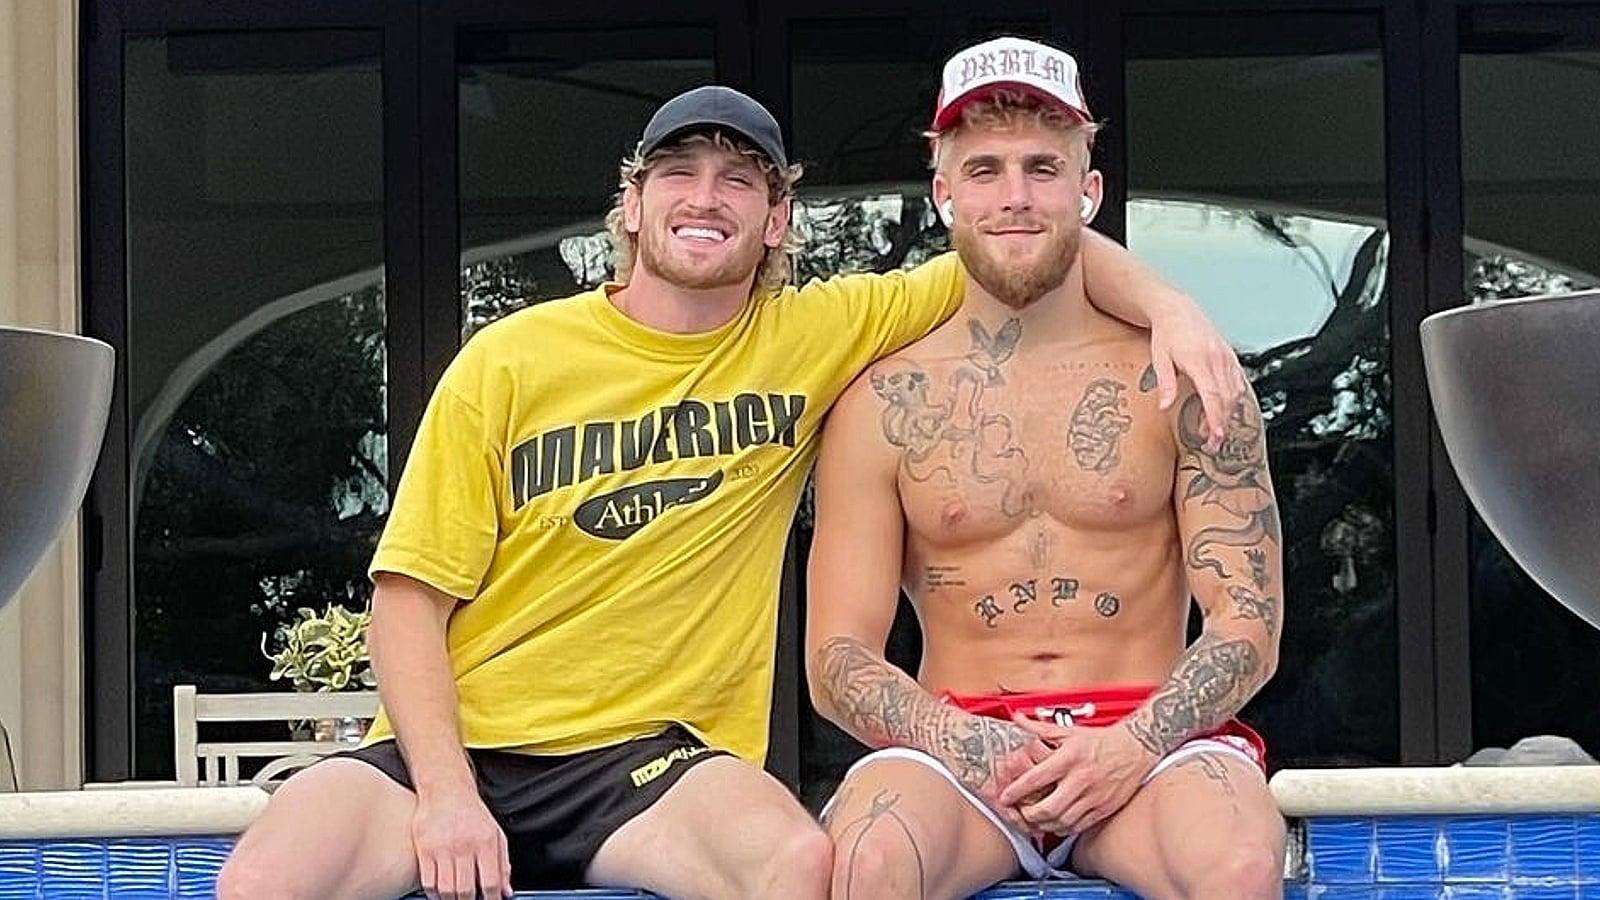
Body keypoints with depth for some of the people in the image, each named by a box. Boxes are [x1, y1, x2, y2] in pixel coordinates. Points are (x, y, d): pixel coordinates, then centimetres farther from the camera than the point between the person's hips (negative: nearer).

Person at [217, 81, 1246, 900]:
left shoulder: (814, 339, 5)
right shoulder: (509, 361, 2)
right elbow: (412, 597, 1)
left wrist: (1168, 306, -8)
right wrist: (444, 794, -13)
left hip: (652, 755, 1)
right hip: (459, 742, 0)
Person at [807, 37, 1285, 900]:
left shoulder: (1179, 379, 7)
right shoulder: (883, 404, 7)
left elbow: (1248, 626, 3)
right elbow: (837, 660, 3)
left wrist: (1132, 746, -16)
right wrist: (976, 747, -16)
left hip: (1148, 737, 0)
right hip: (957, 739, 0)